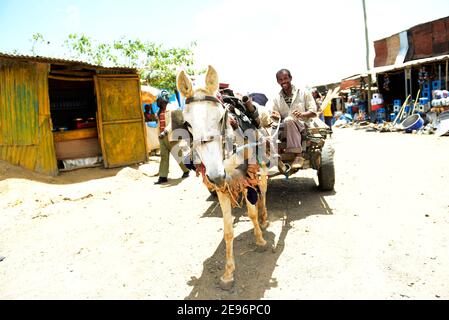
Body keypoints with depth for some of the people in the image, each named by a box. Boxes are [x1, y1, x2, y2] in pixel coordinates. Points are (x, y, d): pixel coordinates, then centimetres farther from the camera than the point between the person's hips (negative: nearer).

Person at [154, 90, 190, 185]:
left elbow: (172, 122, -20)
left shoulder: (171, 108, -9)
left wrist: (165, 132, -30)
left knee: (177, 155, 4)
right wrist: (160, 134, 18)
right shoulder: (160, 111, 15)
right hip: (162, 137, 7)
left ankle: (186, 171, 22)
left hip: (171, 136, -7)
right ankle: (163, 177, 5)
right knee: (164, 157, 4)